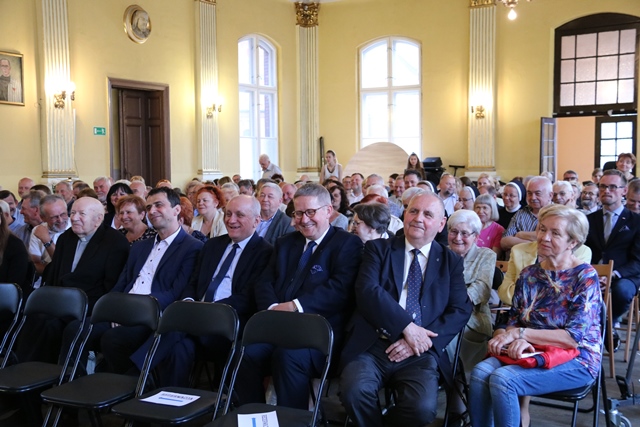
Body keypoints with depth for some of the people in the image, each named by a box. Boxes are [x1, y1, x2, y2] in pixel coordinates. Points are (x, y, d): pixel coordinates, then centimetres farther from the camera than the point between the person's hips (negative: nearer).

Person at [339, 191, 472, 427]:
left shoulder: (451, 261, 13)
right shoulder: (378, 248, 8)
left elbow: (461, 310, 3)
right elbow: (367, 291, -8)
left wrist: (421, 340, -12)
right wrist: (407, 327, -18)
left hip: (420, 352, 1)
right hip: (371, 346, 0)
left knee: (423, 407, -27)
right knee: (354, 392, -29)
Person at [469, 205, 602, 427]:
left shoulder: (585, 277, -9)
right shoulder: (529, 274, 8)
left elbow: (575, 337, -17)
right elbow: (513, 319, 8)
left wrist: (520, 333, -18)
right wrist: (519, 340, -16)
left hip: (575, 359, -5)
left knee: (503, 379, -29)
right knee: (480, 372, -24)